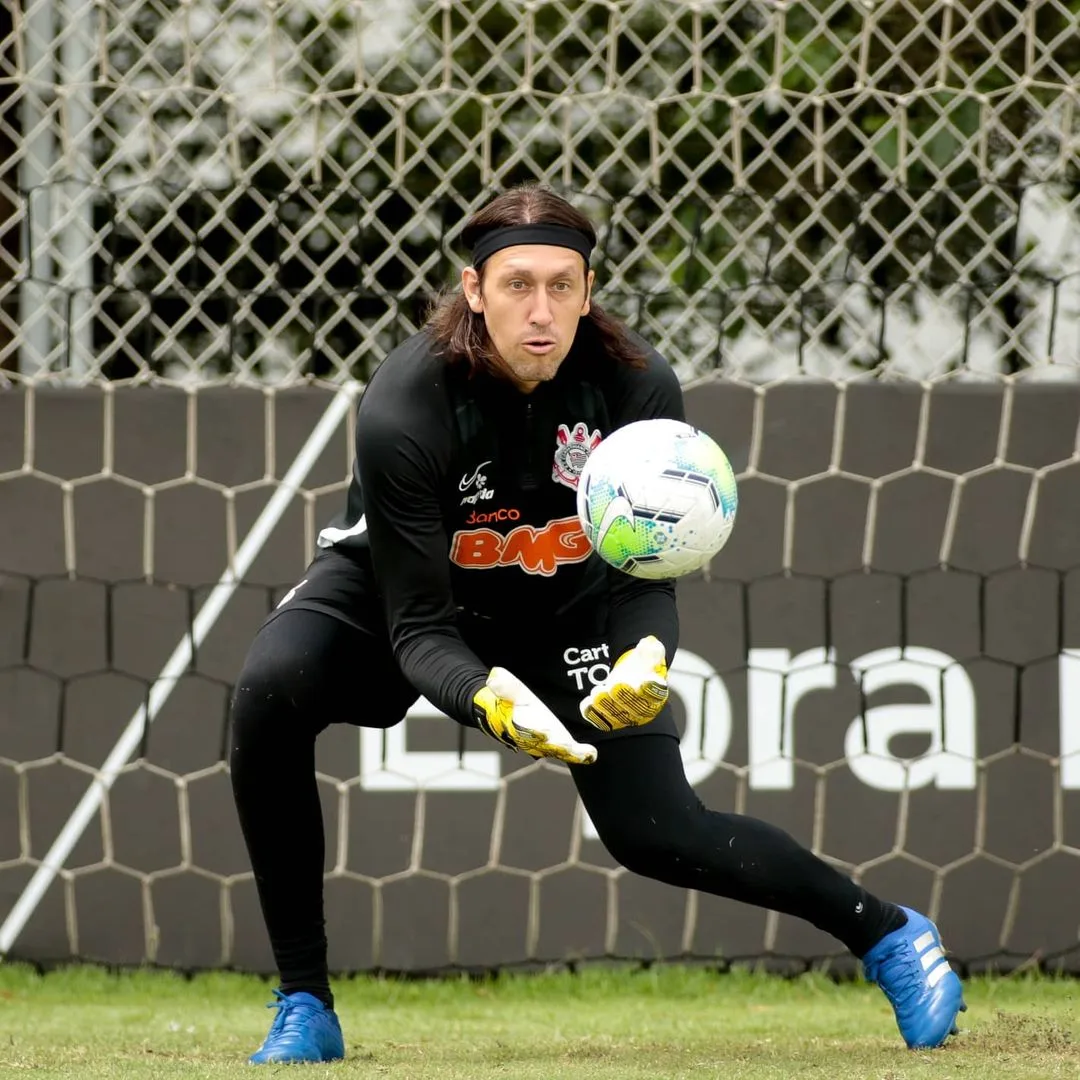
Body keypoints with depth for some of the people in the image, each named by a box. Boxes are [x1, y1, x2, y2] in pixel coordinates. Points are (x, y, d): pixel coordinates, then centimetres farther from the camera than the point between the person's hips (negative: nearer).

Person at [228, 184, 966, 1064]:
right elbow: (418, 629, -31)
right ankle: (304, 1007, -20)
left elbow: (647, 579, -20)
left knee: (657, 832, -11)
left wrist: (648, 658, -44)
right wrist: (488, 698, -52)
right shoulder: (404, 406, -34)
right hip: (396, 591, -1)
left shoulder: (639, 387, -26)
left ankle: (886, 933, 15)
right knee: (270, 691, -31)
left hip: (568, 607, 1)